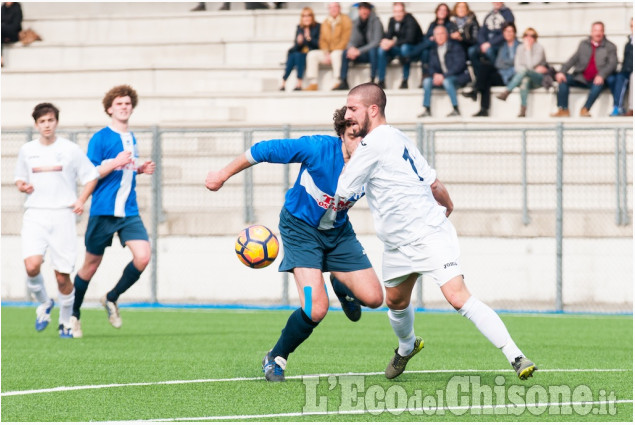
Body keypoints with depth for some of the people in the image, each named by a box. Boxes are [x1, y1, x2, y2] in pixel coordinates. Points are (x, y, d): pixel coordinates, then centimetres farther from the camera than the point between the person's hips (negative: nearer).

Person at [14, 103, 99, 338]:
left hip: (62, 215, -1)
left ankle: (66, 322, 17)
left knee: (62, 276, -3)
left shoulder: (70, 149, 3)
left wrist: (81, 200, -7)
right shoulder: (27, 150, 10)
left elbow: (91, 177, 8)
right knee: (32, 266, -21)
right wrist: (22, 185, -1)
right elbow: (20, 179, 23)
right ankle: (43, 303, 7)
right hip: (35, 215, 1)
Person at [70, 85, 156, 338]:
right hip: (103, 211, -5)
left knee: (143, 256, -15)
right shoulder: (100, 138, -6)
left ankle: (112, 299, 8)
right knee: (91, 264, 4)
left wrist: (140, 169, 9)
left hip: (129, 211, 5)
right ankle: (73, 314, 23)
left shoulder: (131, 139, 14)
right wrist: (114, 163, -24)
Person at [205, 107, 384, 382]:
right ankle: (276, 358, 8)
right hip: (300, 226, -4)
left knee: (373, 298, -6)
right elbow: (262, 151, -19)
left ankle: (341, 287, 31)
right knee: (316, 310, -19)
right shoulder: (318, 149, -30)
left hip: (338, 231, 4)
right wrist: (223, 175, -10)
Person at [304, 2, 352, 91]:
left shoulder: (345, 20, -4)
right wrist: (326, 53, -7)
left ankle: (339, 82, -37)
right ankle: (313, 83, -17)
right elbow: (323, 40, 12)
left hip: (340, 51, -6)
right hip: (328, 52, 6)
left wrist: (333, 52, -19)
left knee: (335, 54, -38)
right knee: (312, 54, -14)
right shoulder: (325, 23, 13)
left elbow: (345, 39, -12)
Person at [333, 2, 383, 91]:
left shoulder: (376, 22, -12)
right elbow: (352, 40, 5)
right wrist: (351, 48, -21)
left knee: (372, 50, -38)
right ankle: (343, 82, -17)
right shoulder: (357, 23, 5)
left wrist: (359, 51, -29)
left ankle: (372, 81, -34)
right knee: (345, 53, -17)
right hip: (363, 55, 5)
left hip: (374, 53, -5)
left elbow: (376, 42, -21)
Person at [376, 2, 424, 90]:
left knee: (405, 47, -39)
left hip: (416, 49, -6)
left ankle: (405, 81, -31)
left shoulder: (410, 21, -19)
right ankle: (381, 82, -15)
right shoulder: (392, 21, 1)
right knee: (381, 49, -16)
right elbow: (388, 36, 0)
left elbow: (410, 39, -29)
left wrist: (393, 43, -34)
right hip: (400, 48, 6)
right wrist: (385, 41, -25)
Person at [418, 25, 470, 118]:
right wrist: (435, 75, -16)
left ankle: (456, 109, -33)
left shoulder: (455, 47, -8)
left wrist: (444, 76, -23)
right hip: (441, 78, 6)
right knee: (427, 80, -17)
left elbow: (459, 65, -17)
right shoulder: (434, 51, 11)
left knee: (446, 81, -37)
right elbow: (432, 67, 10)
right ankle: (427, 110, -17)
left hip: (458, 77, -6)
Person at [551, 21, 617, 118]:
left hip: (596, 80, -4)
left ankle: (585, 109, -38)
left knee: (599, 83, -37)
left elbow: (612, 64, -8)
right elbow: (573, 59, 8)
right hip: (582, 79, 4)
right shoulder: (584, 44, 15)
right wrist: (562, 71, -10)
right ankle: (563, 110, -22)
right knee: (563, 78, -18)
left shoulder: (610, 47, 5)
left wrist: (601, 76, -27)